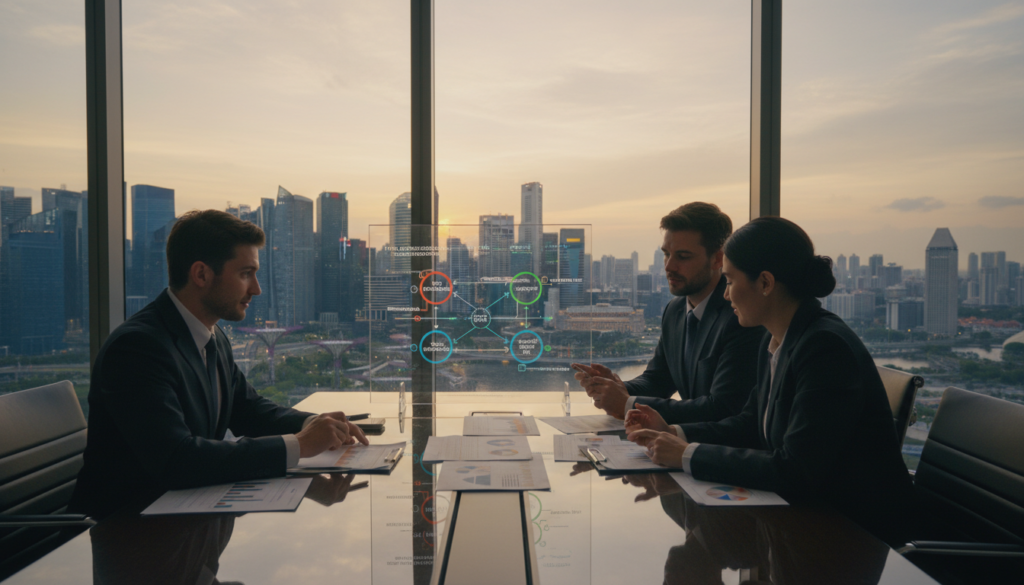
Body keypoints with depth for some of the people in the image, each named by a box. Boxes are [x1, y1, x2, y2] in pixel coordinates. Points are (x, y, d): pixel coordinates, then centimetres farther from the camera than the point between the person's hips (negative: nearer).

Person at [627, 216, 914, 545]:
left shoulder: (826, 348, -25)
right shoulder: (776, 341, 3)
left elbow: (793, 473, -28)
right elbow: (752, 424, 13)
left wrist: (689, 456, -22)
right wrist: (673, 433, 0)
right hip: (809, 511, 7)